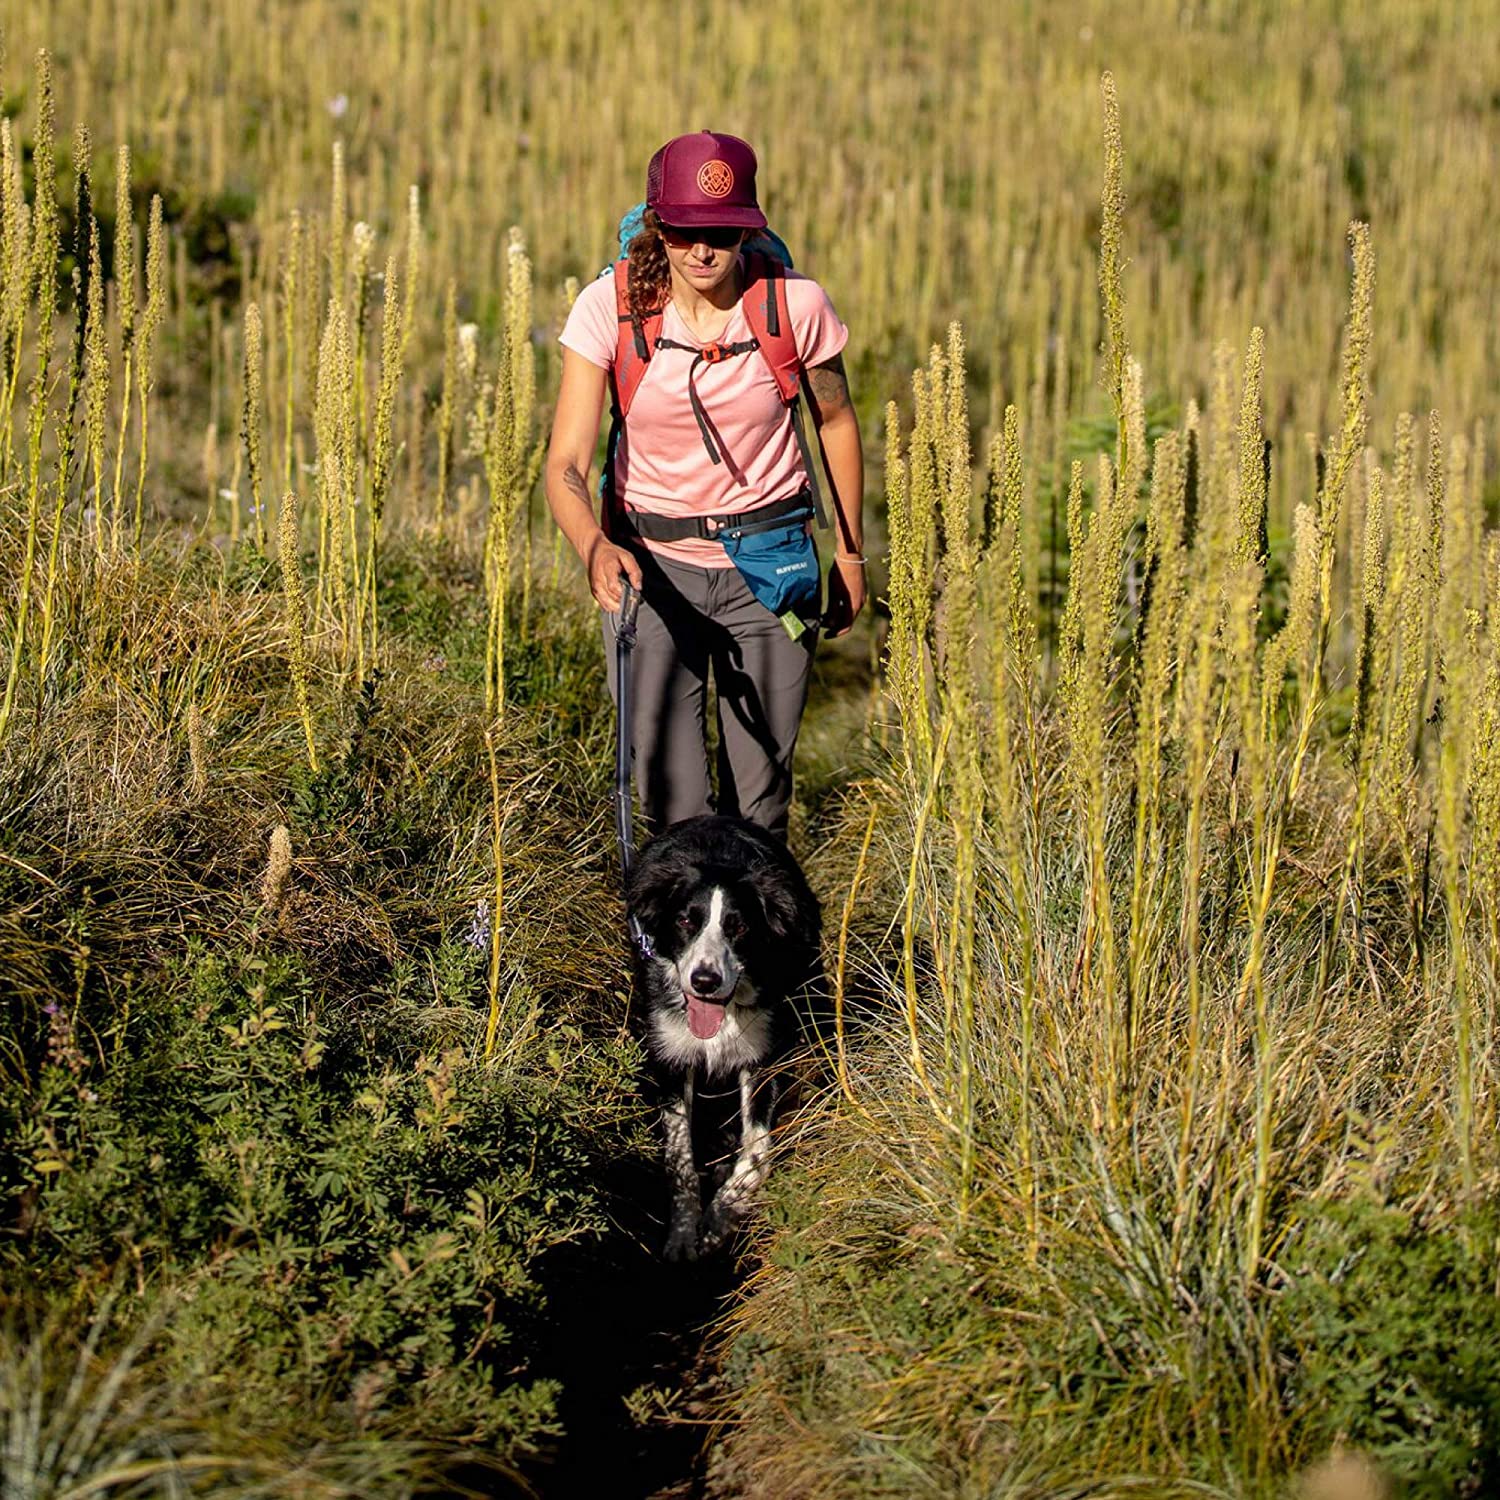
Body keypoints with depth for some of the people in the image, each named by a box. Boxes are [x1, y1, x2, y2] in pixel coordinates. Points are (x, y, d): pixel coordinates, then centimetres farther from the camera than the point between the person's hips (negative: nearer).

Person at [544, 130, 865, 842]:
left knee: (759, 796, 3)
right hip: (650, 561, 0)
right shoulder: (610, 307, -14)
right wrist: (594, 546, -39)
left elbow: (835, 423, 6)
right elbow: (566, 463, -19)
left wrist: (848, 553, 12)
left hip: (769, 567, 0)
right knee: (671, 803, -7)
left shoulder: (795, 304, -12)